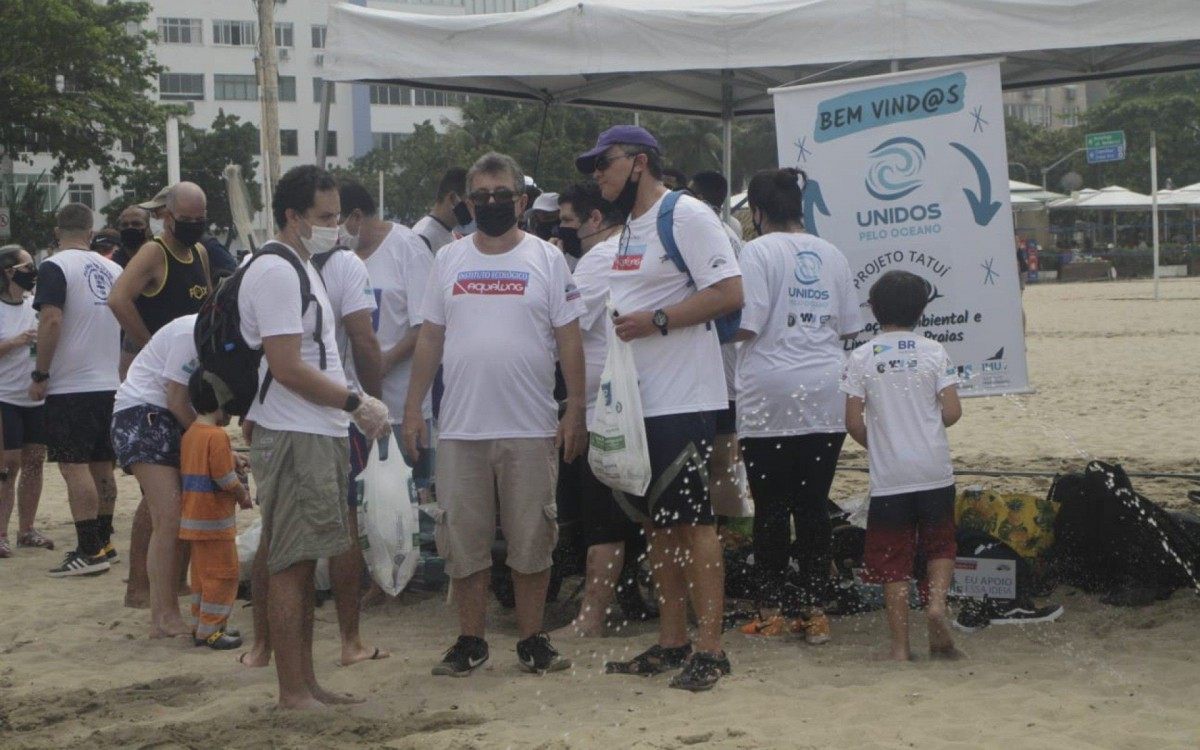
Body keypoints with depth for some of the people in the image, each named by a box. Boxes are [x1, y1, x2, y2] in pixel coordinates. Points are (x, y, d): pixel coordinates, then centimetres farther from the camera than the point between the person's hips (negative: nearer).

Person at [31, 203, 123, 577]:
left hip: (70, 386, -7)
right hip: (109, 384, 7)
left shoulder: (55, 267, -9)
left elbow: (51, 321, -19)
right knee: (101, 465, 13)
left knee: (74, 467, -6)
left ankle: (89, 551, -9)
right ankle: (103, 541, 20)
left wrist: (40, 375, -12)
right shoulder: (112, 269, 11)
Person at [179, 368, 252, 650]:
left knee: (203, 573, 16)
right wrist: (243, 496, -4)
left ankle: (202, 625, 23)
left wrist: (235, 462, 16)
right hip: (215, 518, -9)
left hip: (194, 518, 9)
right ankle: (210, 630, 0)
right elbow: (225, 477, -21)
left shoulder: (189, 434, 11)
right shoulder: (216, 436, -18)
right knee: (223, 574, -2)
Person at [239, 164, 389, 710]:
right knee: (290, 566, -6)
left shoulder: (300, 268, 19)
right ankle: (292, 691, -2)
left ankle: (306, 682, 19)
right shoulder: (275, 272, -13)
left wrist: (354, 410, 16)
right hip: (293, 438, -10)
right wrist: (356, 402, -14)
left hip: (317, 435, 10)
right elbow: (286, 367, -20)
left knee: (302, 563, 13)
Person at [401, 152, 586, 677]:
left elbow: (569, 339, 1)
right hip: (460, 428, 2)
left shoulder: (546, 259, 3)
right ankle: (470, 640, 16)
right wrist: (413, 408, 6)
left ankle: (532, 639, 15)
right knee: (463, 539, 6)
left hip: (531, 428, -2)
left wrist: (575, 411, -5)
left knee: (531, 538, 4)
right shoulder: (449, 260, 10)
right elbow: (430, 338, 11)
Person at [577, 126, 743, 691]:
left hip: (683, 401, -9)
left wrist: (656, 320, -20)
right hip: (637, 400, 9)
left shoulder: (685, 215, -10)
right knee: (656, 523, 12)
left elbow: (729, 292, -18)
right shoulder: (628, 227, 18)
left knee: (693, 521, -7)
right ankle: (672, 641, 20)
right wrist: (613, 324, 7)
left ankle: (709, 649, -3)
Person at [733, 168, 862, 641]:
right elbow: (849, 328, 14)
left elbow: (745, 327, -13)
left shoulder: (758, 252, -5)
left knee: (771, 508, 4)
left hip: (770, 398, -4)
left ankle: (774, 611, 9)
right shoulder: (831, 255, 10)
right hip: (826, 397, 4)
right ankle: (814, 611, 9)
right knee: (814, 505, 8)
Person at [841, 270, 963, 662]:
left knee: (893, 558, 4)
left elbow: (853, 421, -5)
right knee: (940, 545, 18)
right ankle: (937, 601, -8)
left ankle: (900, 645, 4)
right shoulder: (934, 351, -1)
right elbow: (952, 412, -5)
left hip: (888, 476, -1)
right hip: (934, 471, 1)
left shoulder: (861, 358, -3)